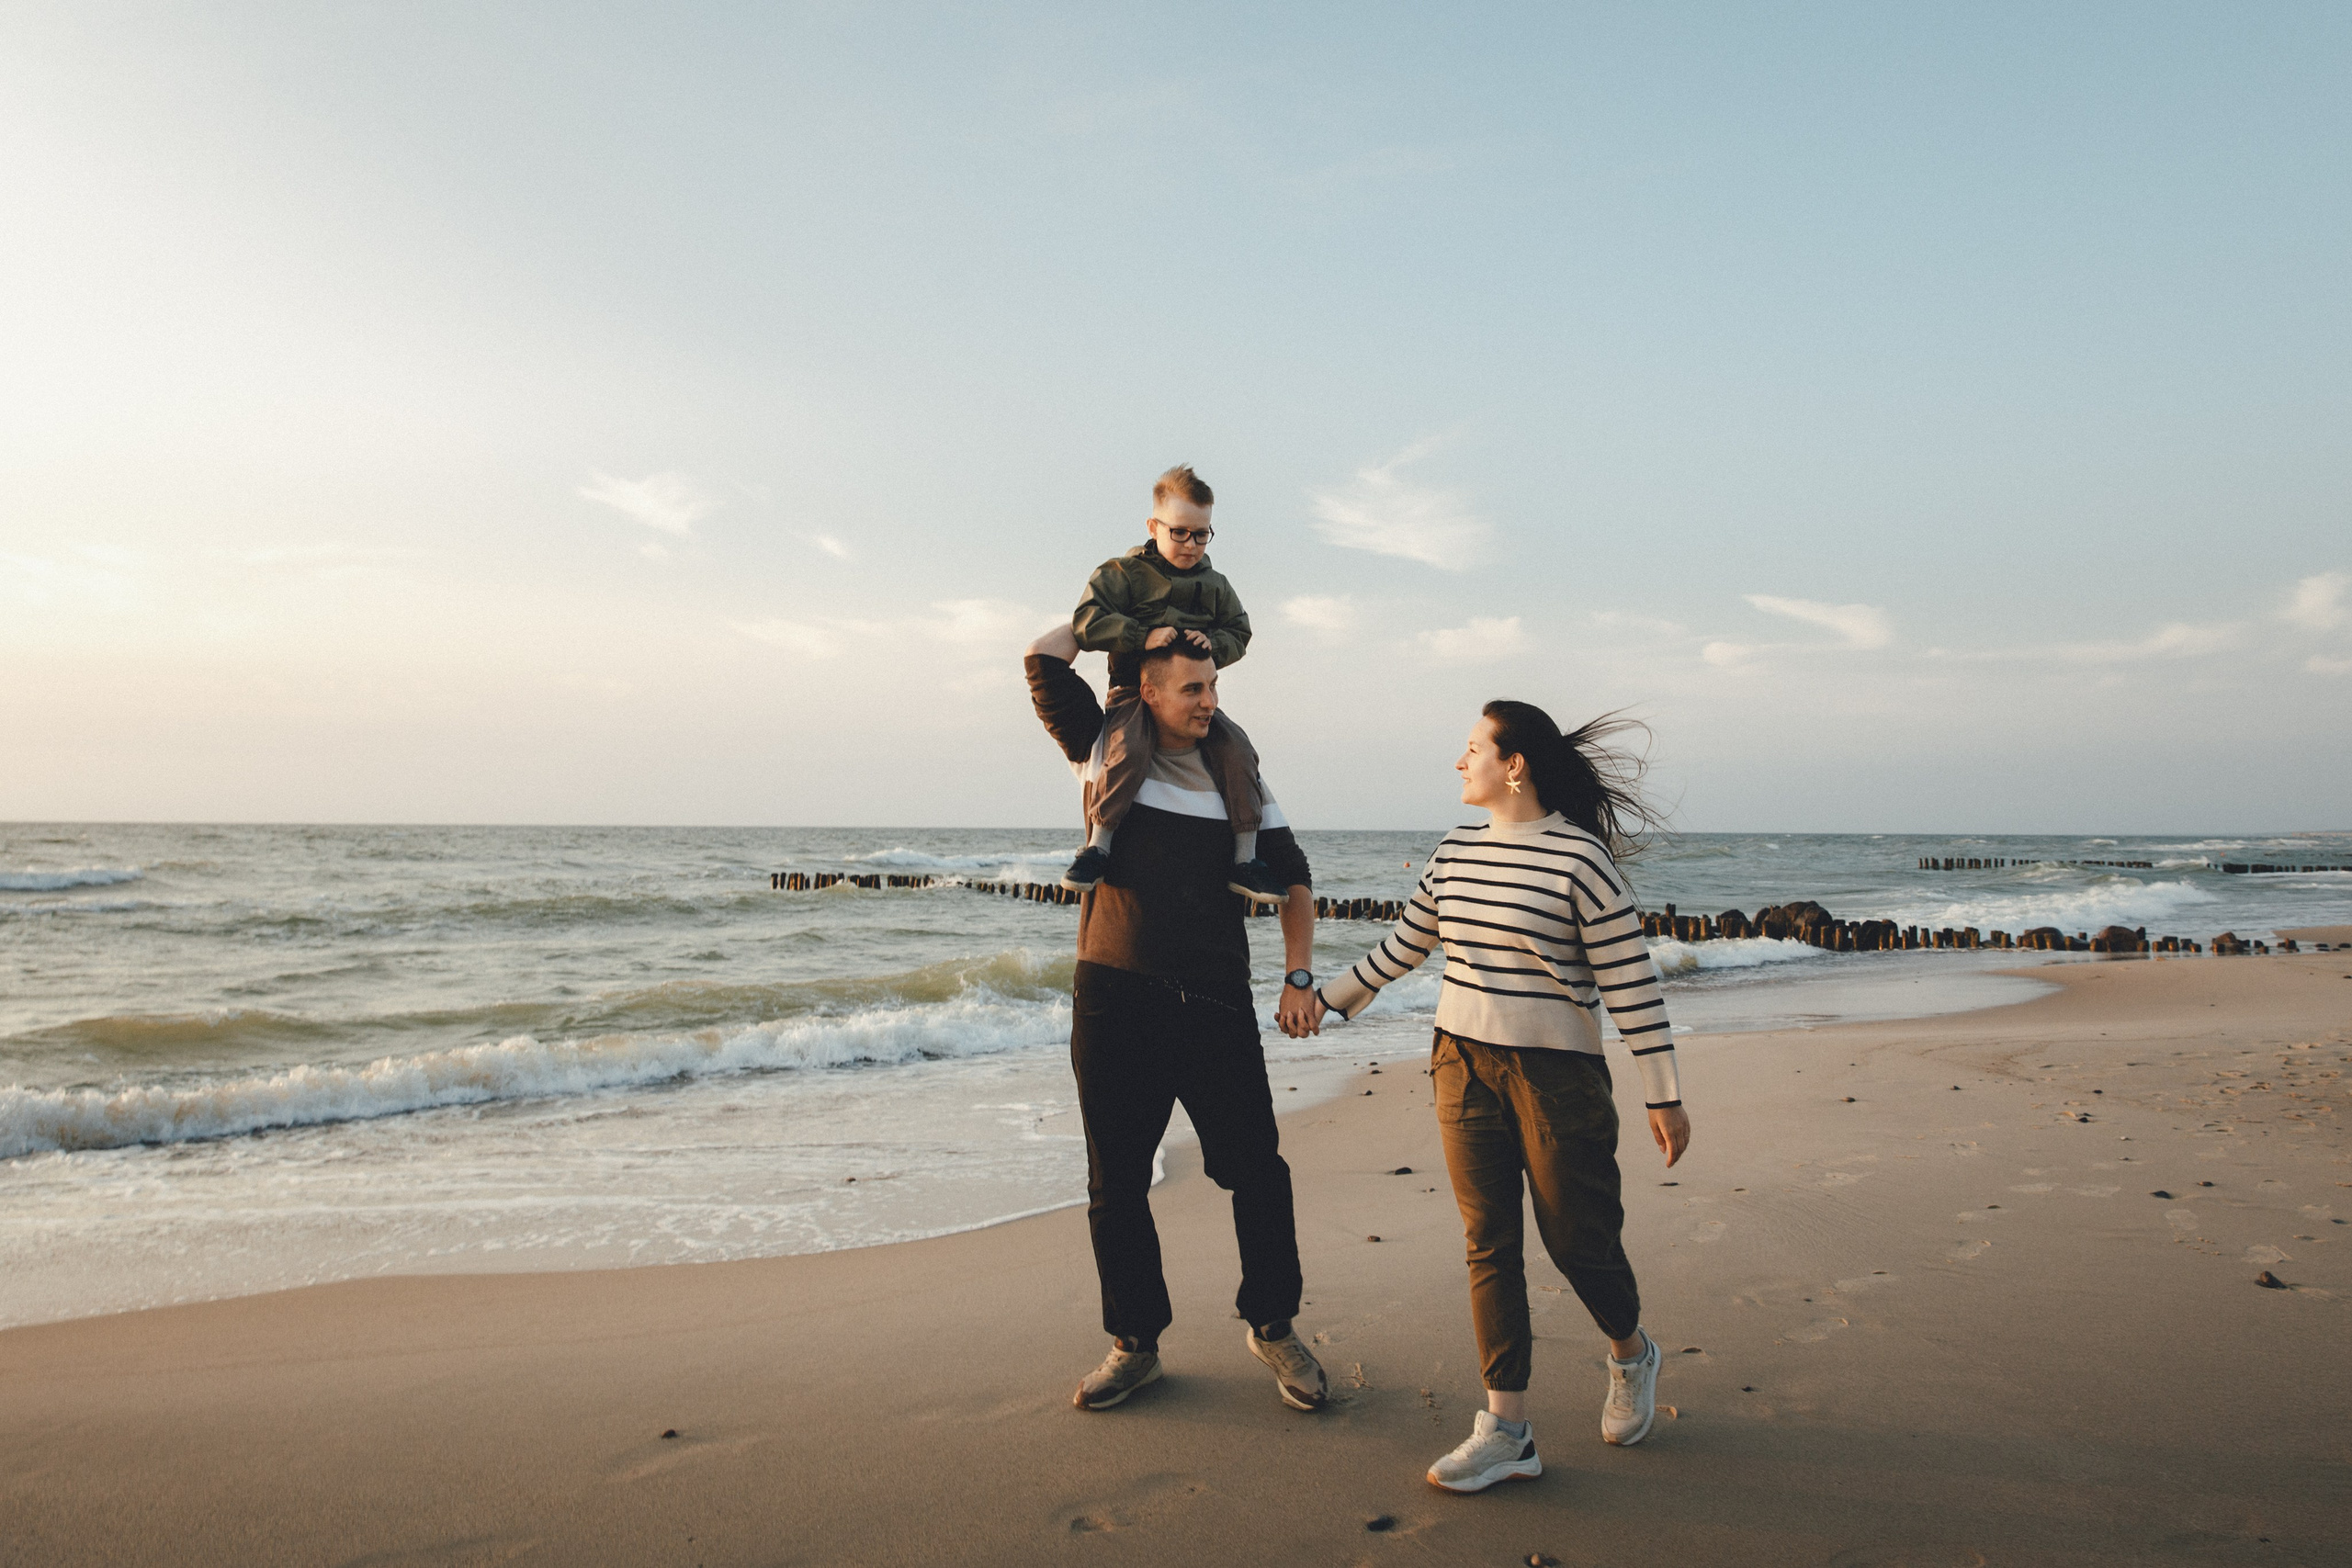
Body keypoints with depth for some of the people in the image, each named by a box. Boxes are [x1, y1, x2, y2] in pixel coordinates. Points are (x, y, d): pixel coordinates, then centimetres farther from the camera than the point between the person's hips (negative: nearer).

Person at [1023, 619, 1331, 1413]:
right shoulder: (1106, 752, 7)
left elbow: (1292, 876, 10)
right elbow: (1044, 658, 2)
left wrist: (1299, 976, 0)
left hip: (1217, 1004, 0)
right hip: (1115, 999, 0)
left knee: (1256, 1169, 0)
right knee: (1116, 1181, 8)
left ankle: (1273, 1326, 21)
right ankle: (1135, 1343, 24)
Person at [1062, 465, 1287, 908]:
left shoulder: (1215, 584, 14)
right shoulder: (1123, 573, -1)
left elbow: (1239, 632, 16)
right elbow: (1086, 621, -10)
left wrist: (1214, 644, -8)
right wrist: (1142, 637, -21)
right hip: (1134, 689, -4)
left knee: (1238, 751, -18)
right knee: (1129, 751, -34)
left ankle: (1245, 858, -10)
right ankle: (1098, 844, -20)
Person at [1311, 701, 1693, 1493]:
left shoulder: (1580, 857, -12)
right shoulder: (1454, 854, 7)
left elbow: (1631, 982, -10)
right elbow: (1404, 944, 20)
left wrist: (1663, 1096, -9)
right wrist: (1328, 997, 26)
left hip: (1556, 1071, -5)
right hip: (1462, 1064, 5)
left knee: (1578, 1240, 4)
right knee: (1489, 1244, 4)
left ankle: (1631, 1355, 36)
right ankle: (1507, 1431, 11)